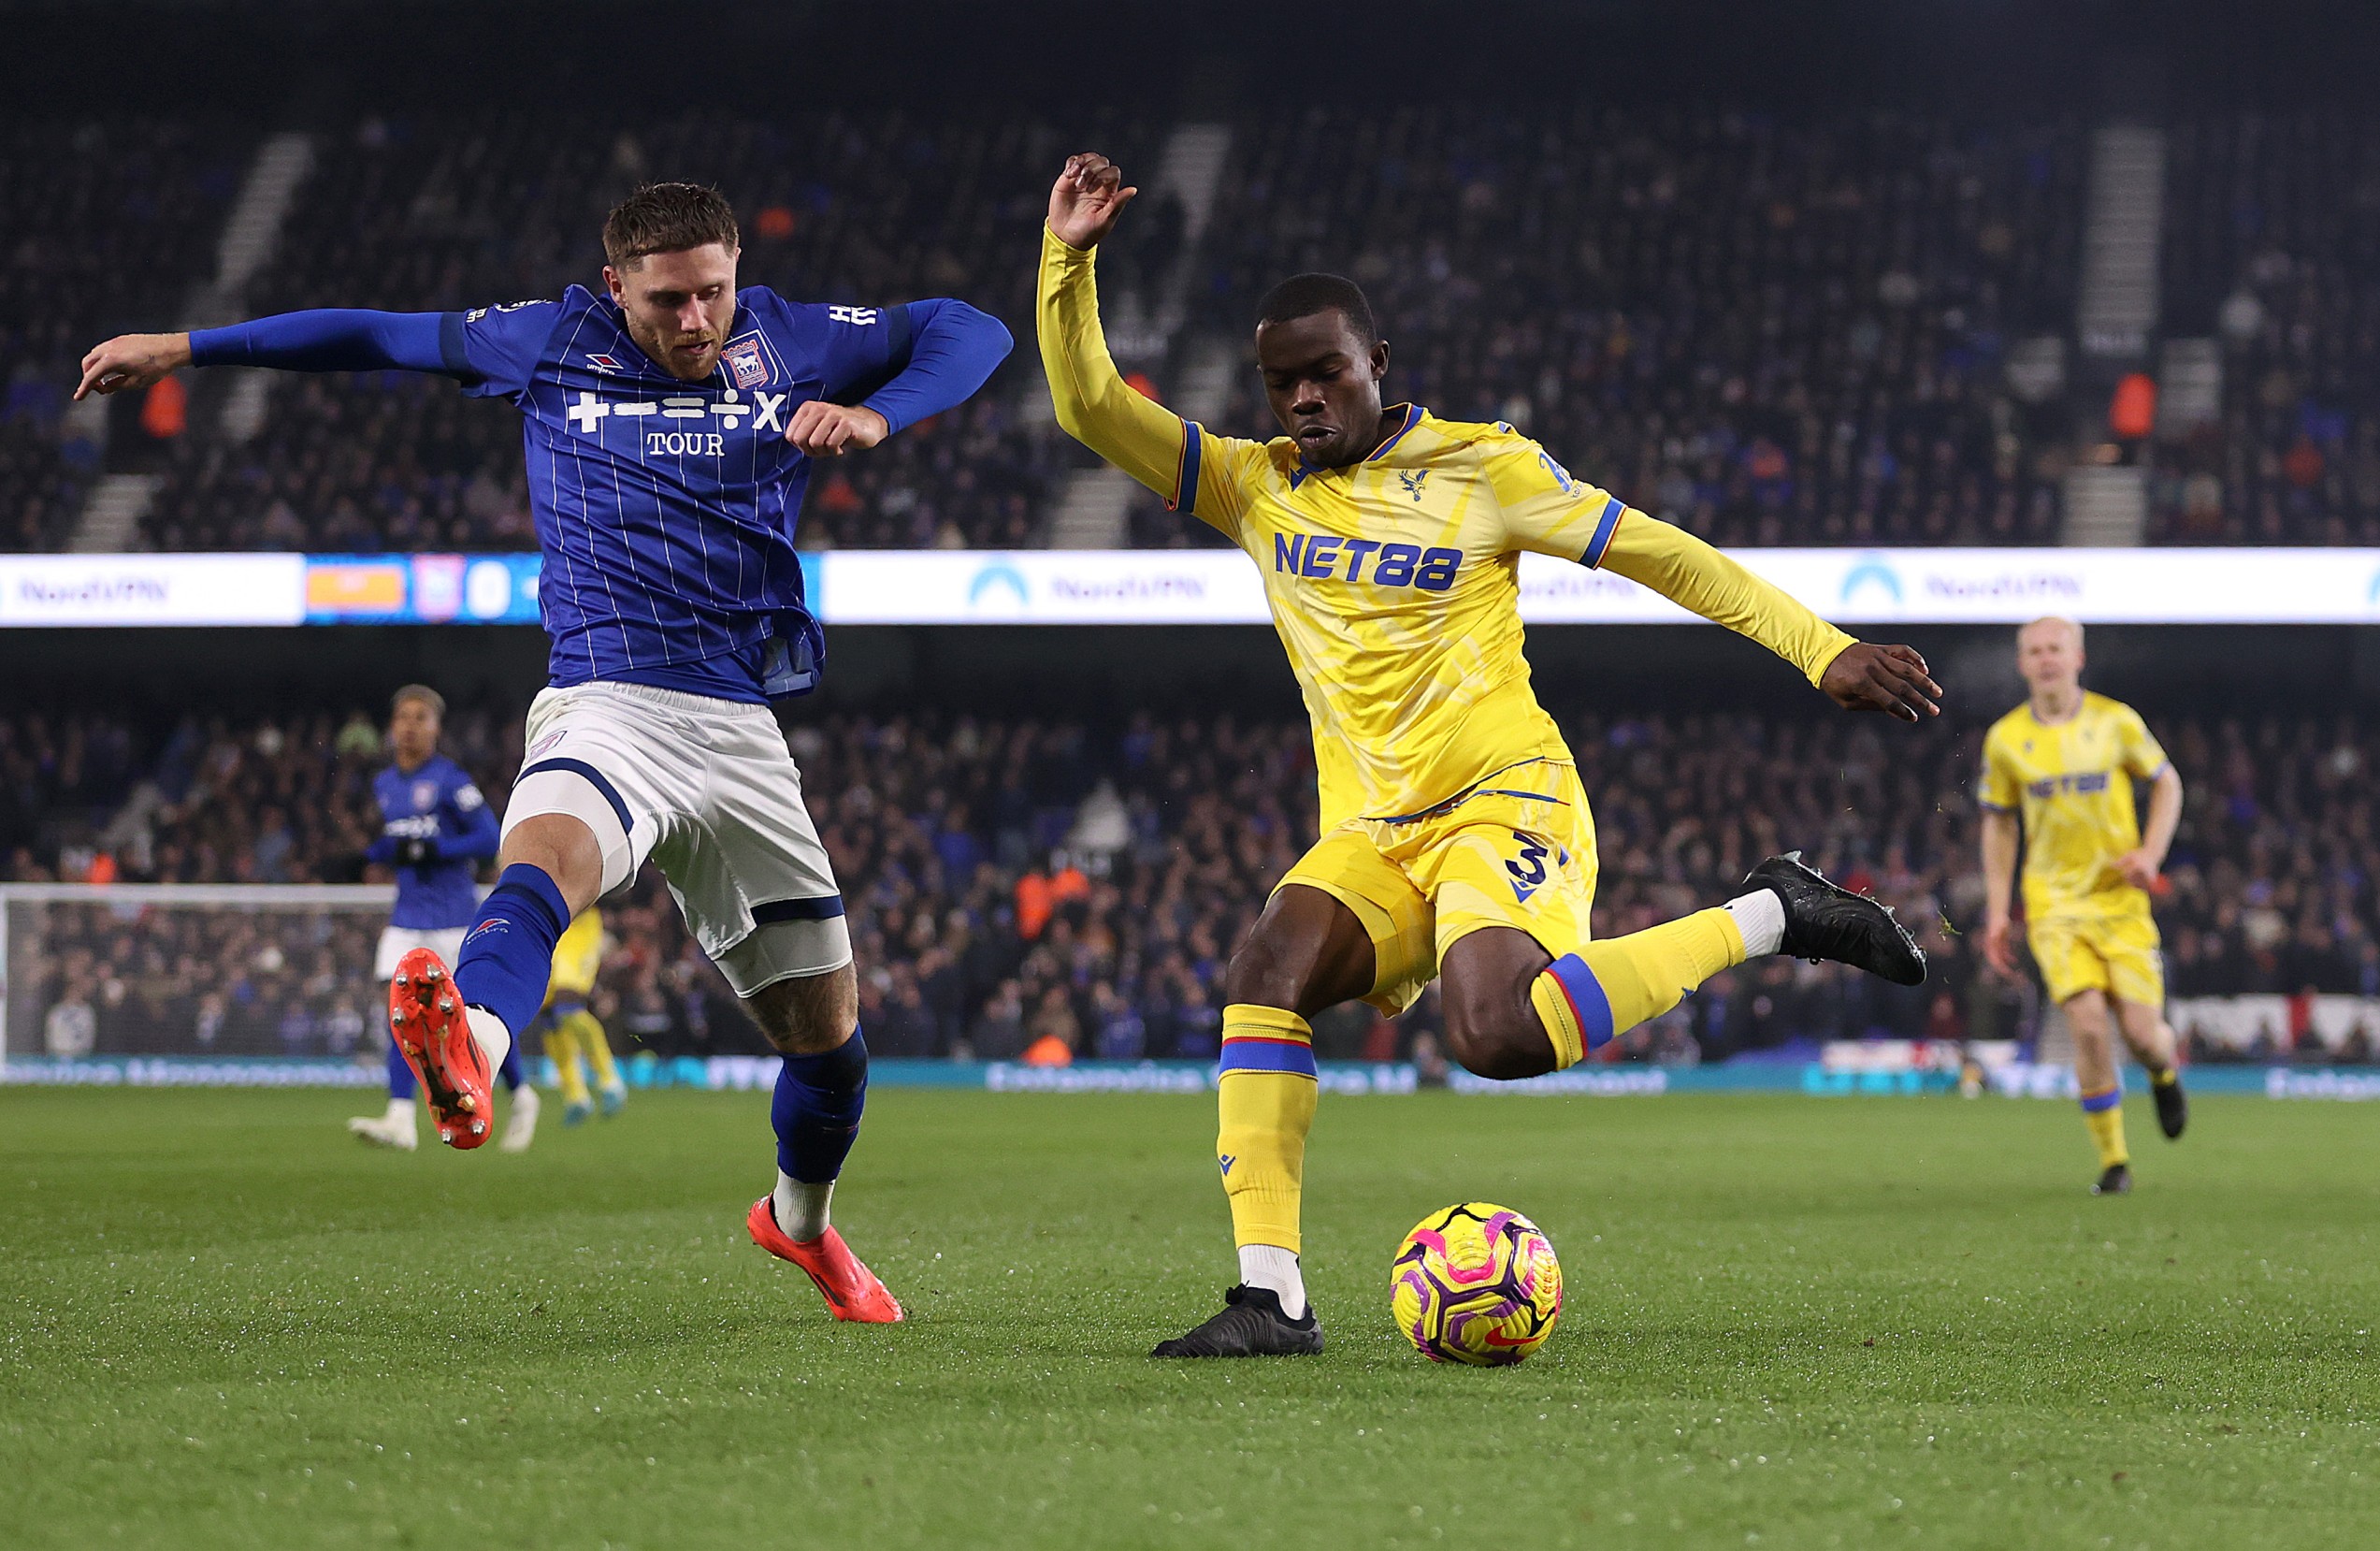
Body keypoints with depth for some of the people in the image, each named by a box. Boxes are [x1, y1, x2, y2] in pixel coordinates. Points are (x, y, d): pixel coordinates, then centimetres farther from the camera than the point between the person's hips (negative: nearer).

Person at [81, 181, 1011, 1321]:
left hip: (741, 732, 3)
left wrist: (876, 416, -7)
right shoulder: (553, 342, 8)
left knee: (827, 1031, 10)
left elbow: (968, 331, 13)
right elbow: (381, 337, 18)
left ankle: (800, 1218, 41)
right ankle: (467, 1053, -71)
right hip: (608, 704, -3)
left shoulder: (791, 342, 10)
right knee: (546, 852, -39)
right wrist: (186, 350, 21)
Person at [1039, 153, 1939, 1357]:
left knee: (1495, 1035, -32)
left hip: (1500, 803, -5)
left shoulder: (1481, 466, 1)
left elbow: (1660, 554, 3)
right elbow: (1092, 410, 7)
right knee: (1263, 974, -26)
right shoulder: (1255, 487, 13)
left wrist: (1822, 648, -2)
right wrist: (1069, 260, -8)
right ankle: (1269, 1296, -26)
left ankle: (1766, 919, -10)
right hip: (1368, 836, 5)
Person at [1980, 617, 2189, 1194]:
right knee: (2089, 1027, -17)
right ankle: (2113, 1162, -1)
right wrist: (1997, 911, 6)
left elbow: (2166, 782, 10)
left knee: (2142, 1033, -7)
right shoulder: (2005, 739, 0)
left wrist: (2151, 852, -7)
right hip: (2053, 902, 0)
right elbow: (1999, 821, 12)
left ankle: (2164, 1071, 33)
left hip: (2120, 895, 0)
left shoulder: (2117, 722, -3)